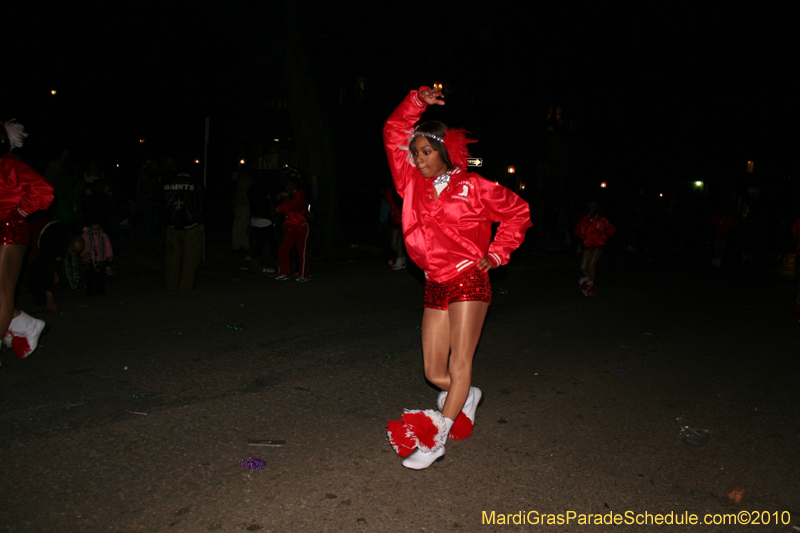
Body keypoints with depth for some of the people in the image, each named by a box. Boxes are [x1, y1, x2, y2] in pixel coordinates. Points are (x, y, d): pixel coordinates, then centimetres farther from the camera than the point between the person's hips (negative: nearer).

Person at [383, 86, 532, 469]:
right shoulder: (412, 183, 8)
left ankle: (435, 440, 5)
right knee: (434, 373, 6)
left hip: (469, 282, -5)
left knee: (459, 365, -3)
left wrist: (496, 254, 1)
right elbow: (393, 134, 12)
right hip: (435, 287, 5)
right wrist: (416, 102, 2)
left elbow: (517, 212, 7)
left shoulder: (472, 186, -3)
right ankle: (466, 396, 37)